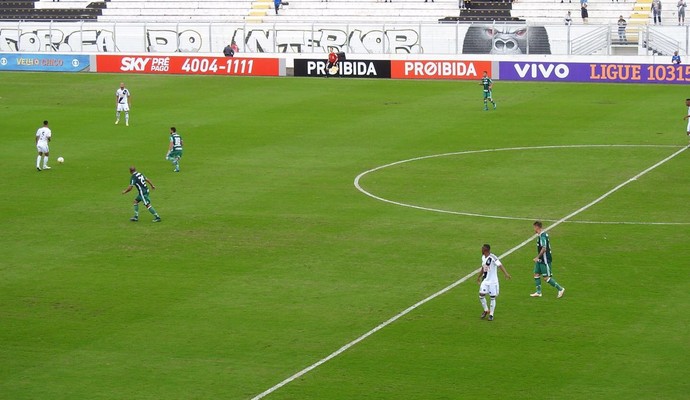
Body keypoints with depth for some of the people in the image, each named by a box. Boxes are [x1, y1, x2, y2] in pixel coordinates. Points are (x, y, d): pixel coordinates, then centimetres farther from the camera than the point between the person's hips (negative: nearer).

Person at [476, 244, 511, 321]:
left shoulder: (492, 257, -17)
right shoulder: (483, 257, 7)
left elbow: (500, 265, -29)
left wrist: (506, 273, -43)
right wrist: (479, 276, 32)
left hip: (493, 281, -7)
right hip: (485, 280, 7)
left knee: (492, 297, 1)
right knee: (481, 295, -1)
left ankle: (491, 314, 11)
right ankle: (486, 310, 20)